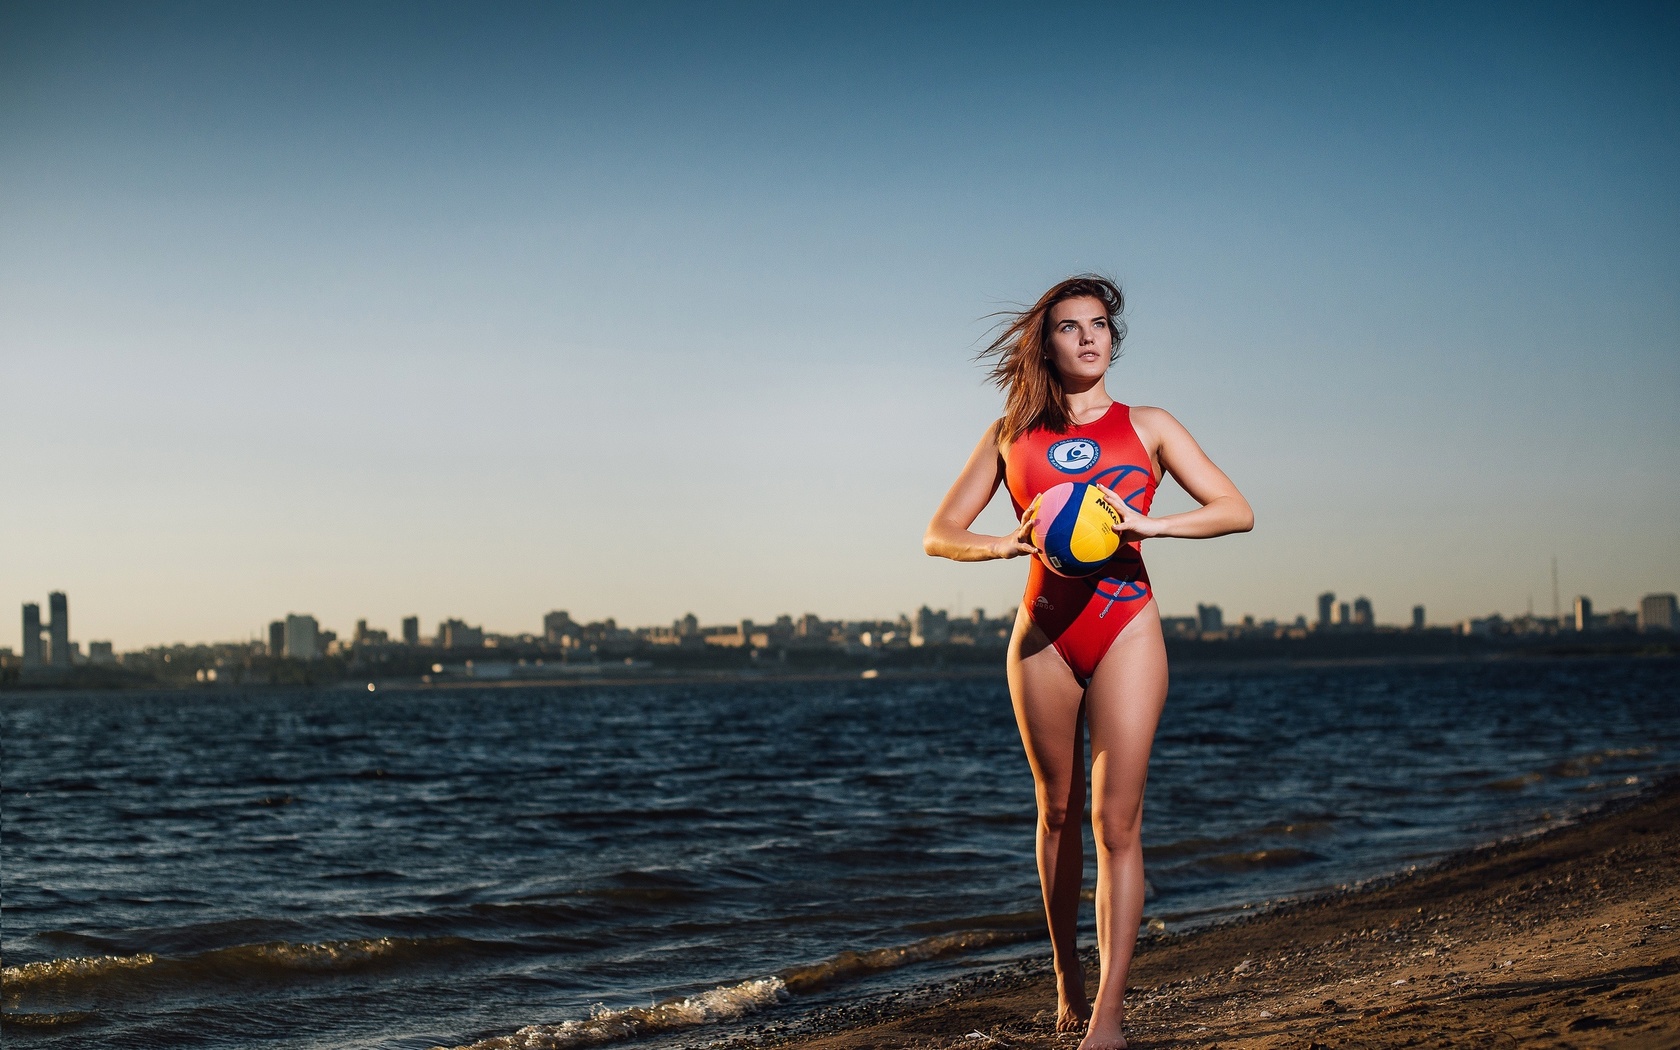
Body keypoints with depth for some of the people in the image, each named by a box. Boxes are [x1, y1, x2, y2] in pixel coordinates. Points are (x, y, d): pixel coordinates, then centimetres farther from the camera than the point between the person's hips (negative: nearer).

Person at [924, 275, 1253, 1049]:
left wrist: (1149, 523, -16)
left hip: (1125, 629, -2)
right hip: (1042, 635, 2)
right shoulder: (1012, 434, 10)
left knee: (1116, 820, -9)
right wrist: (1010, 544, -13)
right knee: (1058, 812, 12)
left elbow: (1237, 511, 1)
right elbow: (938, 534, 7)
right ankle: (1066, 977, 30)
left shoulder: (1148, 427, 8)